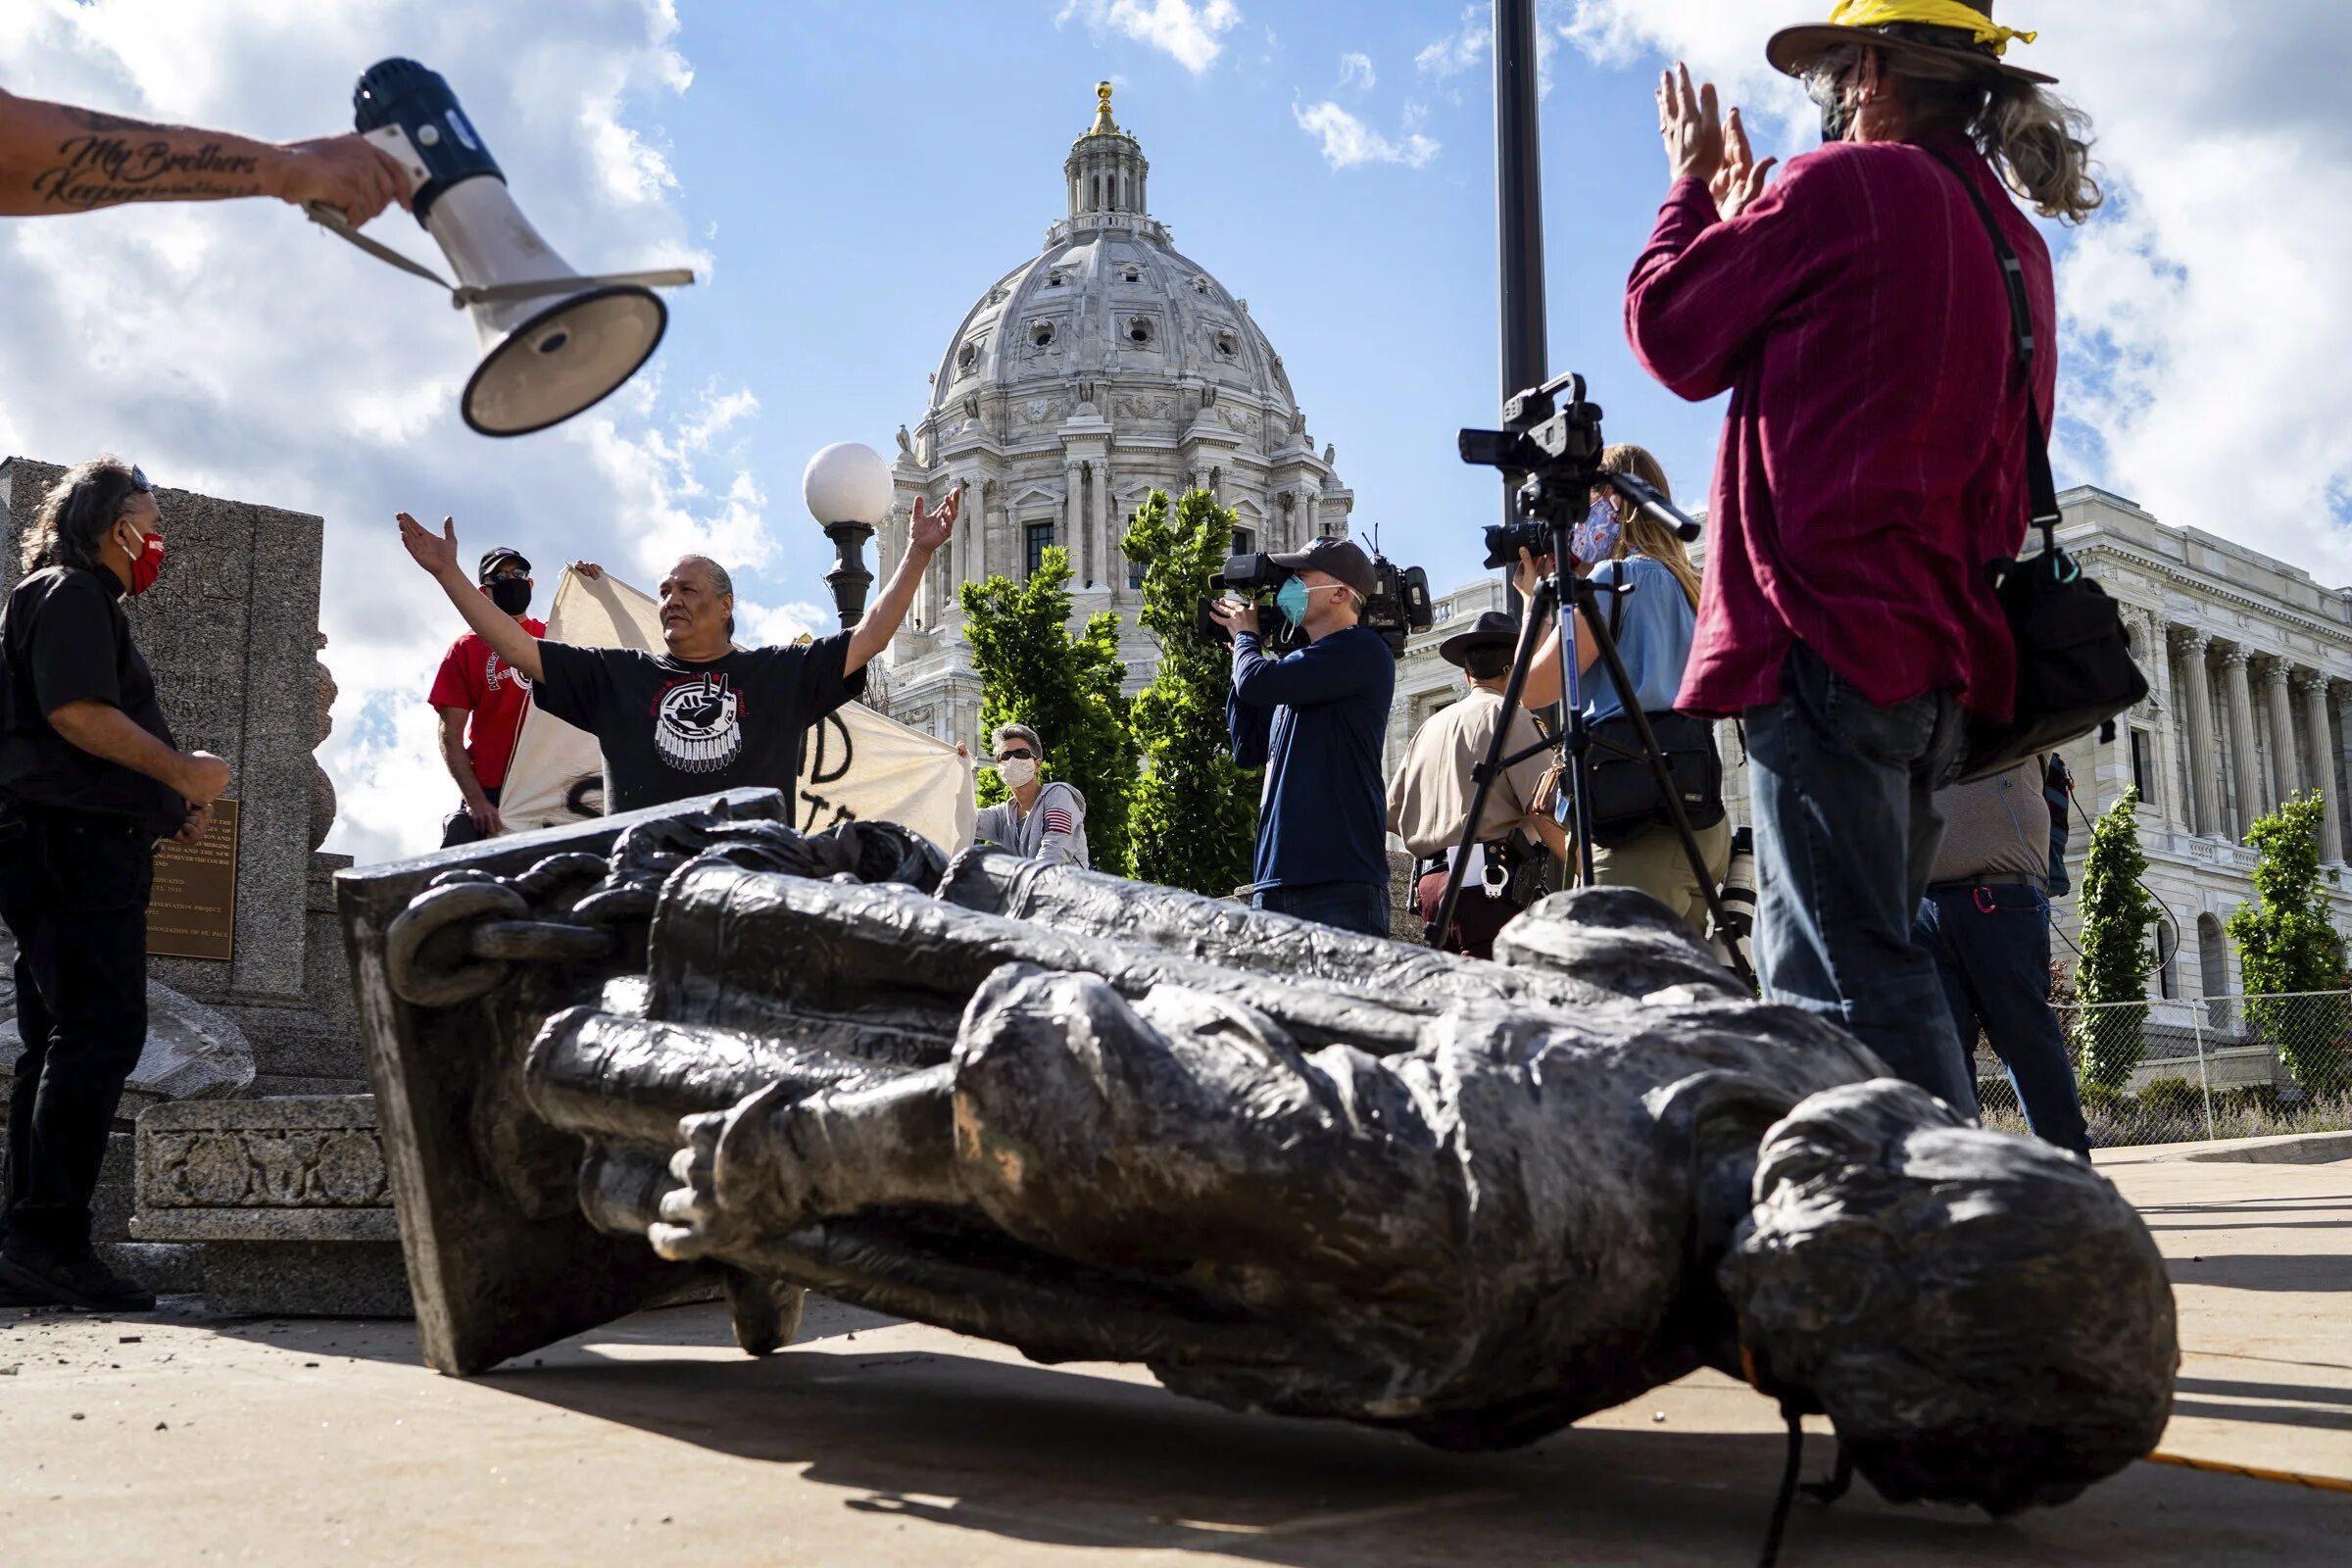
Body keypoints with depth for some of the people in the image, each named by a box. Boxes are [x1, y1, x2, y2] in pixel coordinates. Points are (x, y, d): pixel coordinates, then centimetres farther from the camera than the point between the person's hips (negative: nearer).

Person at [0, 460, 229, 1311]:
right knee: (99, 1033, -15)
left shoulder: (85, 603, 27)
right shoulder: (68, 594, -4)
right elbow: (77, 712, -18)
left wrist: (171, 799, 17)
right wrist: (180, 772, -12)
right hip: (76, 843, -11)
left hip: (79, 848, 11)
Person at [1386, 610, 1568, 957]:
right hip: (1488, 886, -7)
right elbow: (1543, 809, -11)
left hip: (1430, 883, 7)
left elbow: (1391, 816, 23)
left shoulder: (1429, 727, 20)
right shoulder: (1508, 716, -1)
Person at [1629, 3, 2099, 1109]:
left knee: (1845, 978, -11)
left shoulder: (1848, 184, -4)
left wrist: (1694, 187, 19)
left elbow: (1674, 334, 3)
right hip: (1939, 649, 9)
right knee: (1871, 964, 12)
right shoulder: (2014, 242, 22)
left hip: (1826, 634, -9)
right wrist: (1749, 214, 29)